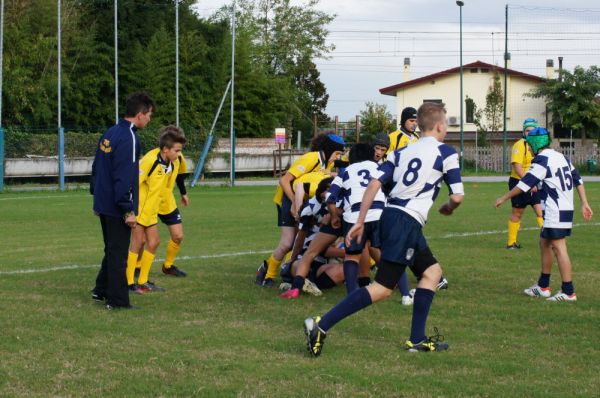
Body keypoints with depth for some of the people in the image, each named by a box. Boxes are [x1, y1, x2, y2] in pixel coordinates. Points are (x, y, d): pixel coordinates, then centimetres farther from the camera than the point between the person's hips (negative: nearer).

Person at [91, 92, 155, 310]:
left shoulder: (109, 133, 9)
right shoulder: (129, 139, -19)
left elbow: (96, 167, 17)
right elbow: (124, 177, -23)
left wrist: (96, 195, 24)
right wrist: (129, 211, -20)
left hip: (103, 204, 9)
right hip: (117, 209, -9)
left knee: (112, 250, 21)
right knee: (118, 253, 0)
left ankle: (101, 290, 29)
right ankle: (117, 300, 6)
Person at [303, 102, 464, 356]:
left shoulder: (401, 152, 18)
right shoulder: (446, 153, 1)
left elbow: (374, 184, 7)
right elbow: (458, 196, -2)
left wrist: (360, 221, 7)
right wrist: (448, 208, 21)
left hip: (390, 215, 8)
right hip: (407, 222, -8)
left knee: (432, 271, 19)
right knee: (383, 288, -9)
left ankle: (417, 340, 14)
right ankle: (322, 325, -18)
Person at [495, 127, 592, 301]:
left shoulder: (542, 160, -13)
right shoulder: (561, 157, 14)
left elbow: (525, 184, -14)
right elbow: (577, 180, 14)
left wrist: (503, 198, -5)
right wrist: (584, 203, 17)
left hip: (555, 212, -10)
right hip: (567, 209, 10)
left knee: (559, 248, -8)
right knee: (544, 243, 17)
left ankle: (568, 292, -9)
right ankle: (543, 286, 23)